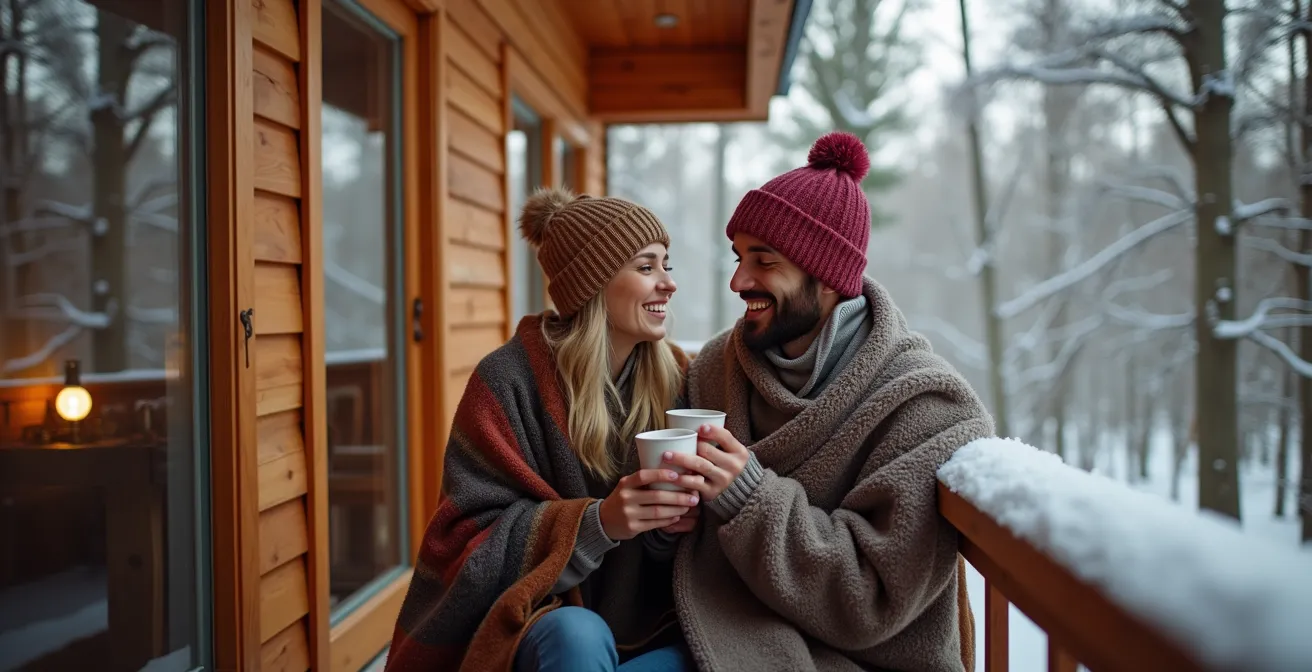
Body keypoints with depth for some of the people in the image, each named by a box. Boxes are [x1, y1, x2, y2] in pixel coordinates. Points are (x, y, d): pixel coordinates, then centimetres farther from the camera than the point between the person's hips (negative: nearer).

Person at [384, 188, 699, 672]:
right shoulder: (511, 381, -12)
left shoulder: (672, 377, 1)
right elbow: (470, 537, -13)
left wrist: (683, 514, -18)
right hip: (534, 623, -4)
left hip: (645, 623, 4)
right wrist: (597, 521, -27)